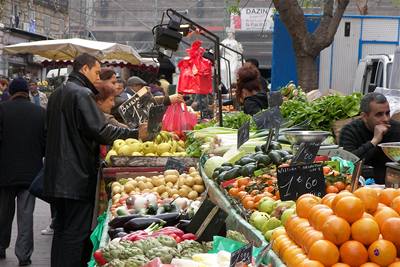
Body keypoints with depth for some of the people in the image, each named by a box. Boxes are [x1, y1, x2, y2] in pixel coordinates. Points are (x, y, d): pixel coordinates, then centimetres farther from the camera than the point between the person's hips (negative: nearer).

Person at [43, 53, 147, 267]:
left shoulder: (57, 94, 17)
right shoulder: (82, 93, -13)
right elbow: (100, 130, -22)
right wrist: (135, 134, -17)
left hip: (56, 175, 9)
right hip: (78, 176, -9)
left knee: (62, 229, 16)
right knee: (76, 232, -5)